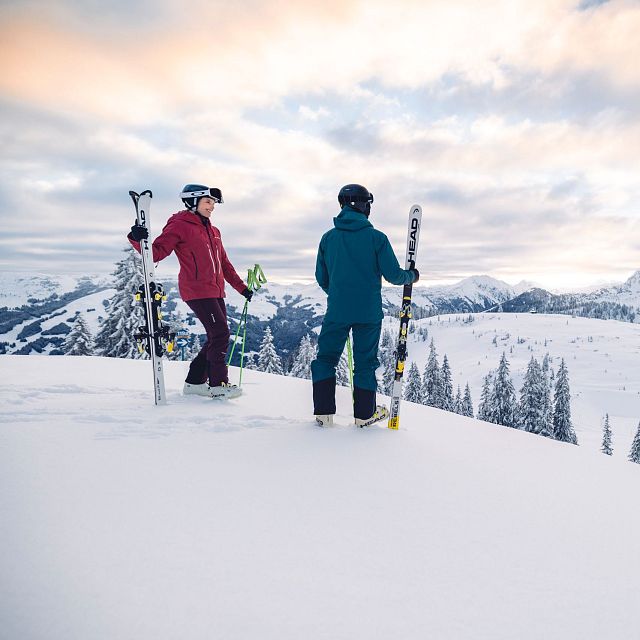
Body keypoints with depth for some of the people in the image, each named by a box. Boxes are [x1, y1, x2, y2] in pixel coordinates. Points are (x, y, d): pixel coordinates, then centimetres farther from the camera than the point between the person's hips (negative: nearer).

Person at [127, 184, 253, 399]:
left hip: (215, 291, 9)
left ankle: (194, 382, 19)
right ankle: (218, 384, -2)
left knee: (217, 337, 9)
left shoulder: (213, 231, 21)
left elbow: (224, 264, 25)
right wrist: (138, 240, -30)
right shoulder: (180, 226, -3)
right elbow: (157, 252, -10)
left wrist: (242, 287, 23)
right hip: (196, 290, -9)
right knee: (220, 333, -12)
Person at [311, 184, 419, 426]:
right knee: (365, 361, 10)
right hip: (369, 312, -1)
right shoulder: (376, 237, -7)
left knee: (326, 357, 12)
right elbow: (393, 275, -7)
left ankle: (324, 412, 9)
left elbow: (321, 278, 9)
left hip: (337, 311, 2)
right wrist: (411, 276, 15)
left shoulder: (328, 238, 2)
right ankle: (364, 413, 19)